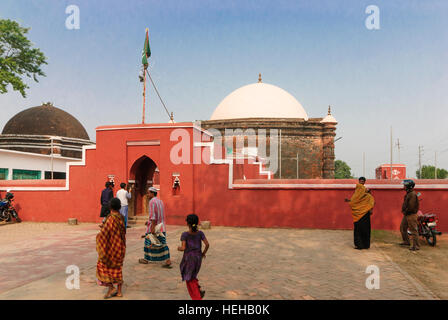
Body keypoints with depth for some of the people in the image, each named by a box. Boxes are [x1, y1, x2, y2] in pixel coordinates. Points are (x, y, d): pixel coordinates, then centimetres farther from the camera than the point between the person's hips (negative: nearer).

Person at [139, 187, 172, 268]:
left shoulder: (152, 201, -13)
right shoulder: (160, 201, 14)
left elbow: (153, 215, -21)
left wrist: (153, 227, -24)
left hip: (154, 226, -7)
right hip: (161, 227, 7)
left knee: (149, 242, 11)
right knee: (162, 243, 4)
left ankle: (146, 259, 27)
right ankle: (168, 262, -4)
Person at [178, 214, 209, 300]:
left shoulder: (185, 234, -13)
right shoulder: (200, 233, -3)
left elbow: (183, 248, -19)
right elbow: (207, 244, -9)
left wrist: (179, 248, 3)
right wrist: (203, 253, 7)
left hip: (188, 258, -4)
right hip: (198, 258, 4)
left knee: (189, 279, 10)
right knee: (192, 275, 26)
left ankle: (197, 297, 5)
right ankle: (199, 289, 9)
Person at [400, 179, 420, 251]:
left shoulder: (412, 194, -19)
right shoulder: (408, 194, 13)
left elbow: (411, 206, -25)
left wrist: (405, 212, -13)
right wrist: (404, 211, 10)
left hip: (411, 215, -10)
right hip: (406, 215, 10)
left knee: (413, 230, -5)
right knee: (402, 228, 18)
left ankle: (416, 246, -1)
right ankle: (406, 242, 31)